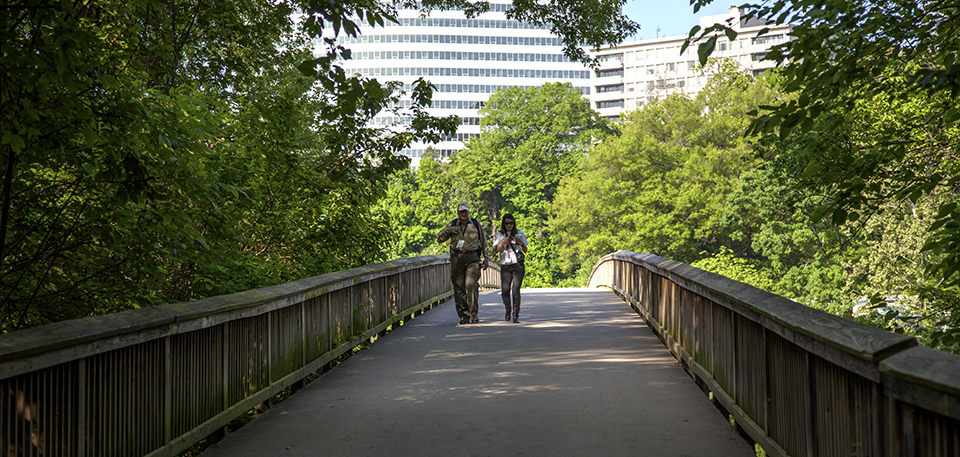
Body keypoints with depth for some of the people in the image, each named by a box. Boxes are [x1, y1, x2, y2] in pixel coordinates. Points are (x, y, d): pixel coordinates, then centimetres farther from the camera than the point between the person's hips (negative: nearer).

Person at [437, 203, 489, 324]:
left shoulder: (475, 224, 10)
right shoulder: (453, 224, 9)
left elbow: (483, 241, 18)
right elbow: (439, 239, 7)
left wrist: (486, 257, 12)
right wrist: (447, 231, -11)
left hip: (472, 258, -1)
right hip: (457, 258, 1)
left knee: (472, 284, -17)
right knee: (459, 288, -1)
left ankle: (474, 314, -9)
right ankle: (464, 316, 6)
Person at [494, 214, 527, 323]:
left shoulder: (520, 233, 9)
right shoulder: (500, 235, 11)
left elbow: (525, 251, 9)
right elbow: (496, 250, 2)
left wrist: (521, 242, -10)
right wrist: (503, 242, -14)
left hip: (518, 266, -1)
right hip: (505, 266, 1)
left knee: (515, 290, -14)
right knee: (505, 291, -6)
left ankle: (516, 315, -7)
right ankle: (508, 311, 23)